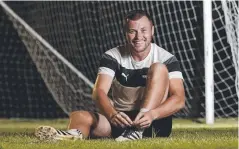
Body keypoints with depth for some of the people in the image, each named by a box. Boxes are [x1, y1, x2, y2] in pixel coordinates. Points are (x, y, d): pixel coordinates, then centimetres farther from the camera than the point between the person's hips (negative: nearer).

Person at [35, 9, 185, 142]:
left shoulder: (167, 59, -6)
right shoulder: (113, 56, -1)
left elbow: (179, 99, -17)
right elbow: (99, 91, -15)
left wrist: (151, 114, -38)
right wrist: (112, 114, -38)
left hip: (155, 123, -2)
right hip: (121, 120, 2)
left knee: (158, 68, -21)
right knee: (78, 116, -21)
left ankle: (137, 131, -36)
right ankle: (75, 134, -59)